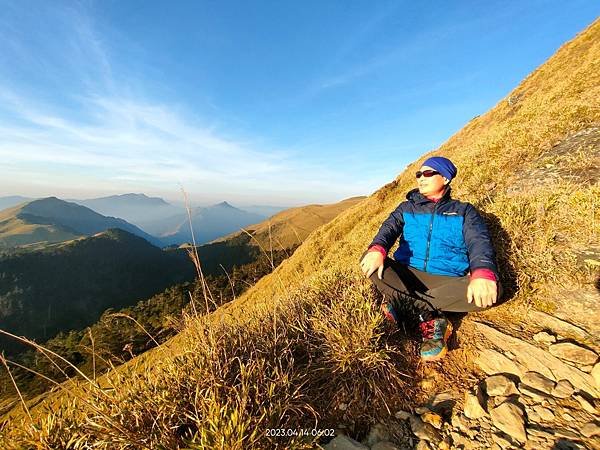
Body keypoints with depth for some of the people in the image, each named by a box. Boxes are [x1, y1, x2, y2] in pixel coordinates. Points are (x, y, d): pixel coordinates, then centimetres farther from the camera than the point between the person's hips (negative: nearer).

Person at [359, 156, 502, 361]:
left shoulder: (464, 211, 8)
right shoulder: (407, 208, 12)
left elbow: (479, 242, -10)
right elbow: (389, 228, -7)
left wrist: (483, 273, -33)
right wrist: (377, 249, -31)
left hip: (448, 281, 0)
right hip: (406, 274, 1)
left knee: (492, 289, -28)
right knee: (368, 259, -24)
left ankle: (400, 299, -24)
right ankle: (432, 318, -24)